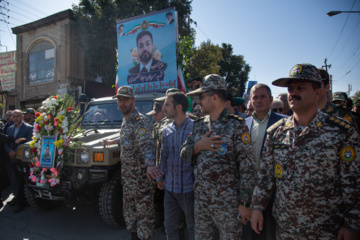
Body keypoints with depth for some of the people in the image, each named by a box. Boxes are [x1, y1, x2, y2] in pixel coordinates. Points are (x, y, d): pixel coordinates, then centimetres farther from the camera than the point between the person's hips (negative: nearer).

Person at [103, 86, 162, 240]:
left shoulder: (140, 121, -20)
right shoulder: (125, 121, 10)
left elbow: (146, 144, -37)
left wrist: (150, 164, -55)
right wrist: (111, 142, 43)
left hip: (141, 176, -9)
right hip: (127, 176, 9)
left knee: (144, 213, 5)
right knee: (129, 210, 22)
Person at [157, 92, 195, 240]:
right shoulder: (167, 130, 4)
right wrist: (159, 177, 13)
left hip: (188, 187, -5)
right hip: (170, 187, 5)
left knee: (192, 226, 14)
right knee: (169, 225, 18)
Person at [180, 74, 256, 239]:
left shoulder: (236, 125, -12)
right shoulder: (199, 125, 6)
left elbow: (247, 166, -12)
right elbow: (183, 153, 8)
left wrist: (245, 202, -12)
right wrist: (198, 146, -13)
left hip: (227, 202, -5)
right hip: (200, 199, 6)